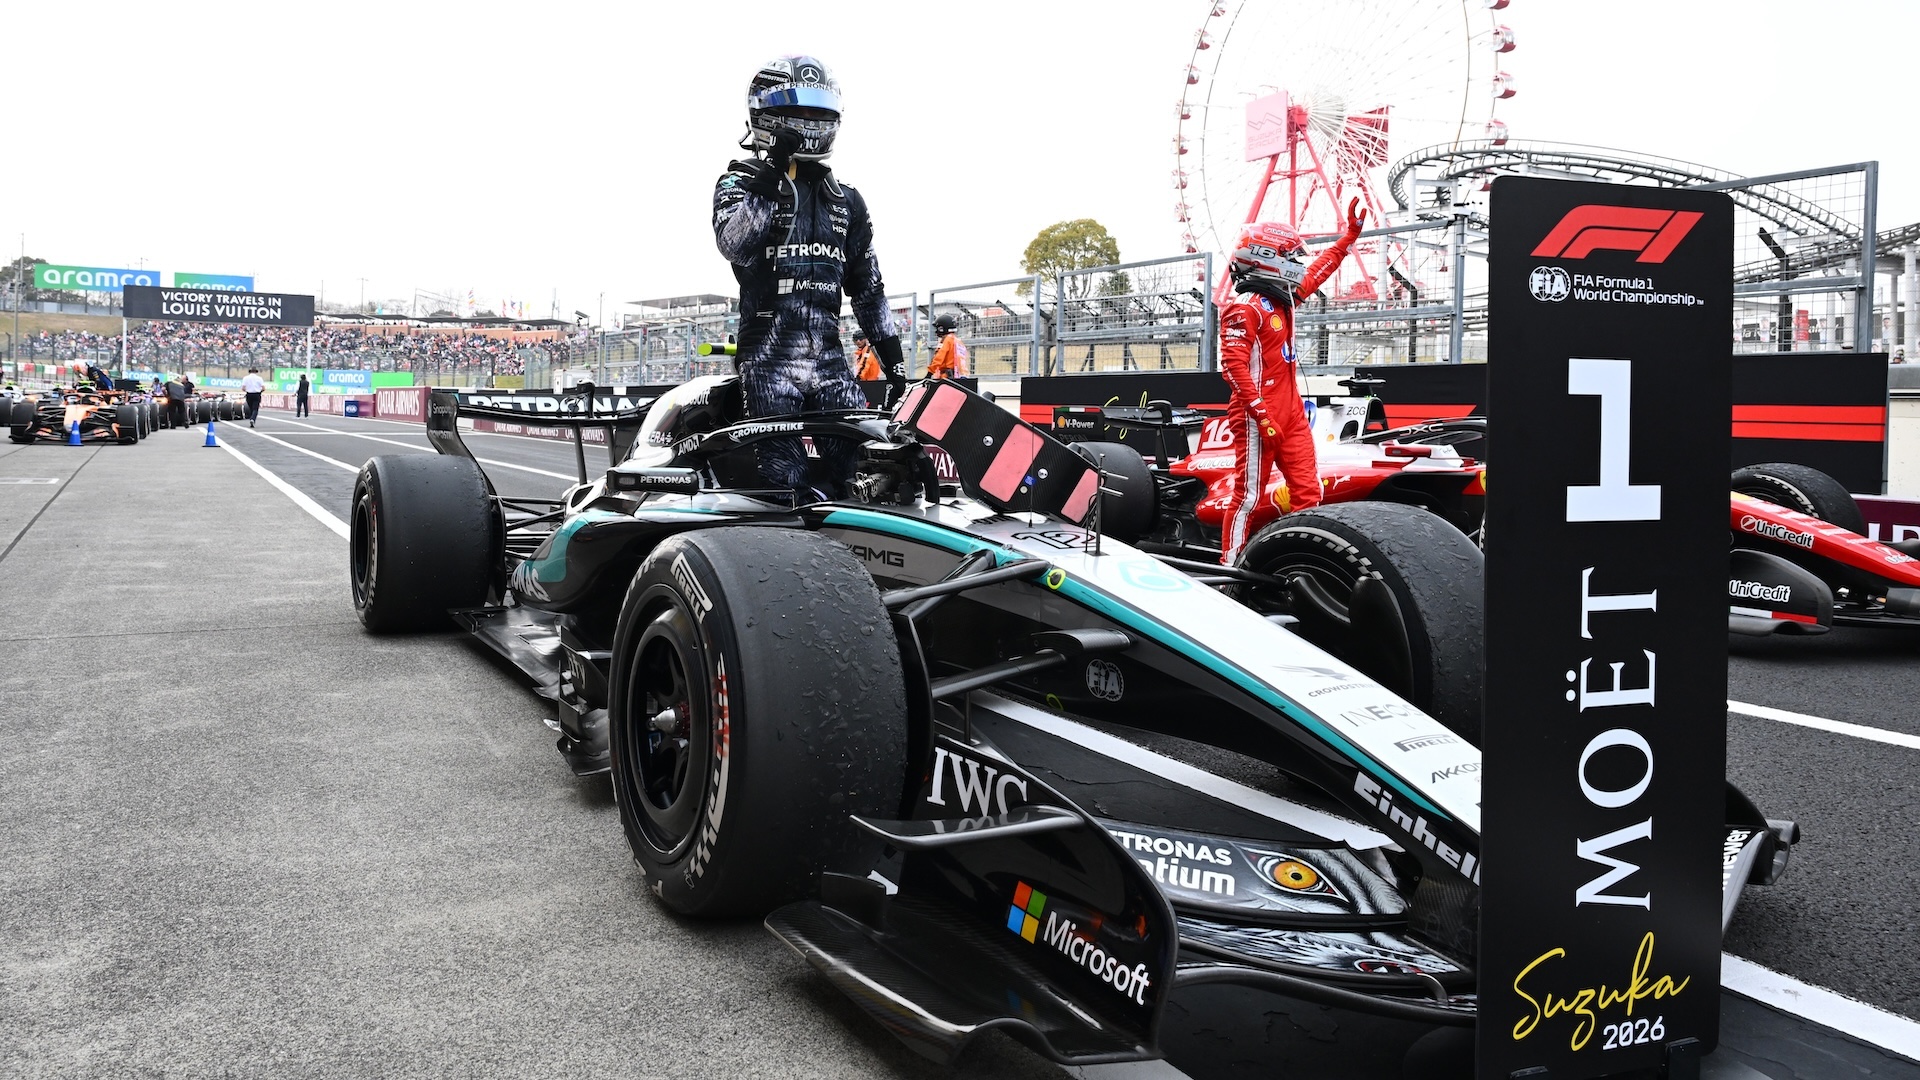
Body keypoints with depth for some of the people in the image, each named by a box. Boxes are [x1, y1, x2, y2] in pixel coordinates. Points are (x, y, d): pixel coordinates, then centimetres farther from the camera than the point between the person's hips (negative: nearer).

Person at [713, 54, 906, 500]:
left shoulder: (845, 201, 17)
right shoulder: (741, 183, 4)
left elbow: (866, 286, 21)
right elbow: (734, 244, -18)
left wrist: (890, 350, 14)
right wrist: (772, 178, -20)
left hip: (829, 356, 5)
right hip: (768, 356, -4)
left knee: (856, 459, -6)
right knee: (786, 479, -8)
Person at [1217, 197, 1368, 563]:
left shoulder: (1282, 298, 16)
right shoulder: (1245, 307, -13)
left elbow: (1317, 272, 34)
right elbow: (1233, 365, -20)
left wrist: (1351, 234, 36)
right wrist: (1262, 416, -23)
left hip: (1290, 413, 9)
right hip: (1259, 417, -9)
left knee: (1308, 494, 4)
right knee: (1249, 496, -5)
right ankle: (1231, 568, 2)